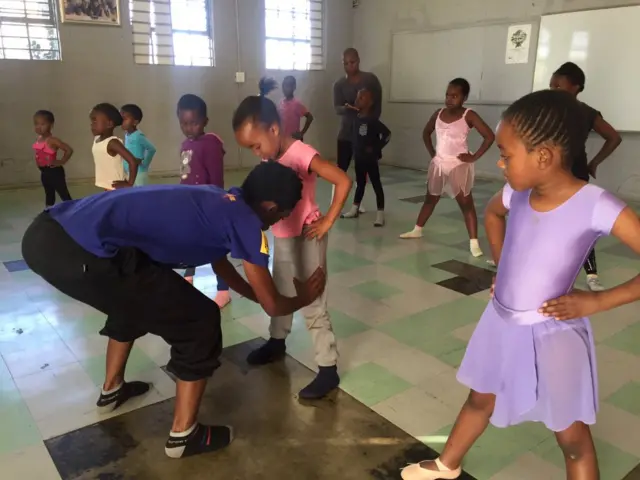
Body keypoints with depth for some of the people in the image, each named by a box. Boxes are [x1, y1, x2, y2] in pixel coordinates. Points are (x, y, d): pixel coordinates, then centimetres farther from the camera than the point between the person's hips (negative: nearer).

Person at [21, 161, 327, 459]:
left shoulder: (216, 202, 23)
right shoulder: (245, 220, -2)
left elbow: (222, 267, 41)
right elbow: (271, 305, 8)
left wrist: (259, 294, 51)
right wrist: (304, 297, 28)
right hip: (80, 252, -10)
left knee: (135, 298, 36)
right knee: (200, 323, 6)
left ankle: (112, 390, 53)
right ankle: (184, 436, 23)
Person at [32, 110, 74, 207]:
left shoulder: (52, 140, -20)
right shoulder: (38, 140, 5)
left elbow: (69, 150, -27)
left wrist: (61, 162, -20)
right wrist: (39, 164, 9)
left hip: (54, 172, -9)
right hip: (44, 172, 9)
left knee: (64, 194, -2)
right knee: (49, 194, 21)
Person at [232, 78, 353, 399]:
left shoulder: (302, 155, -22)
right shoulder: (268, 158, 2)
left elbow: (343, 182, -25)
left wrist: (327, 221, -22)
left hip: (306, 238, -8)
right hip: (281, 238, 8)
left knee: (313, 304, -2)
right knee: (279, 294, 23)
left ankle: (328, 369, 9)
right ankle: (277, 342, 46)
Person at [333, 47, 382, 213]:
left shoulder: (371, 79, -2)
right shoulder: (339, 84, 0)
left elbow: (378, 105, -1)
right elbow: (337, 108, -12)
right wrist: (347, 107, -34)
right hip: (346, 132, 0)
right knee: (341, 168, -3)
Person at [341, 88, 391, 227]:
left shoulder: (372, 120, -16)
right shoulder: (357, 119, 3)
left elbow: (387, 134, -19)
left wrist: (376, 148, -15)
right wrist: (355, 150, 5)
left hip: (370, 158, -7)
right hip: (359, 157, 7)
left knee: (376, 185, 0)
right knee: (360, 183, 20)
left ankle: (380, 214, 4)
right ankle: (354, 209, 32)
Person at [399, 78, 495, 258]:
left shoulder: (468, 115, -12)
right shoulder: (438, 114, 4)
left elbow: (490, 136, -17)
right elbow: (426, 132, 20)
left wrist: (474, 157, -16)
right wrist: (431, 152, 10)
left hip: (459, 165, -5)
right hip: (438, 164, 5)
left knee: (466, 203, -4)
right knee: (430, 199, 18)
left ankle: (474, 243, -3)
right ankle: (417, 230, 33)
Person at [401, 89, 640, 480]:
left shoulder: (597, 206, -24)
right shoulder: (517, 193, -7)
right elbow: (492, 214, 19)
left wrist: (597, 301, -21)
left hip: (552, 335, -5)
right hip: (502, 323, 6)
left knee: (572, 435, 13)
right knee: (480, 400, 26)